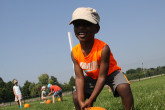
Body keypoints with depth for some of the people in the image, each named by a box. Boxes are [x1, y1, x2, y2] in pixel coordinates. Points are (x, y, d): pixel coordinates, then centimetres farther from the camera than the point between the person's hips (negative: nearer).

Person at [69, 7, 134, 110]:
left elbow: (102, 77, -31)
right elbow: (79, 78, -19)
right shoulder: (75, 52, -21)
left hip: (110, 73, -4)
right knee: (76, 96, -8)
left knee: (124, 88, -31)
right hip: (91, 77, 4)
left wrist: (90, 100, -34)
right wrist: (81, 101, -32)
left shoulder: (103, 48, -35)